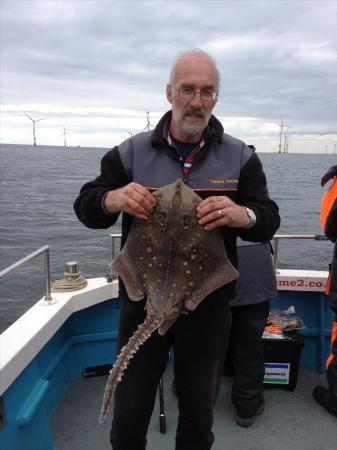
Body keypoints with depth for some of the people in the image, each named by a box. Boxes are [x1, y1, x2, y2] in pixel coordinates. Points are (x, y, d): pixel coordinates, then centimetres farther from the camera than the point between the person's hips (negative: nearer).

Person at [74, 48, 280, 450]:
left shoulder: (240, 157, -2)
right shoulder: (131, 152, -3)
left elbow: (269, 220, -3)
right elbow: (85, 206, 0)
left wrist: (243, 215, -27)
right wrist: (114, 199, -24)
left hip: (208, 308, 1)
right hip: (141, 301, 0)